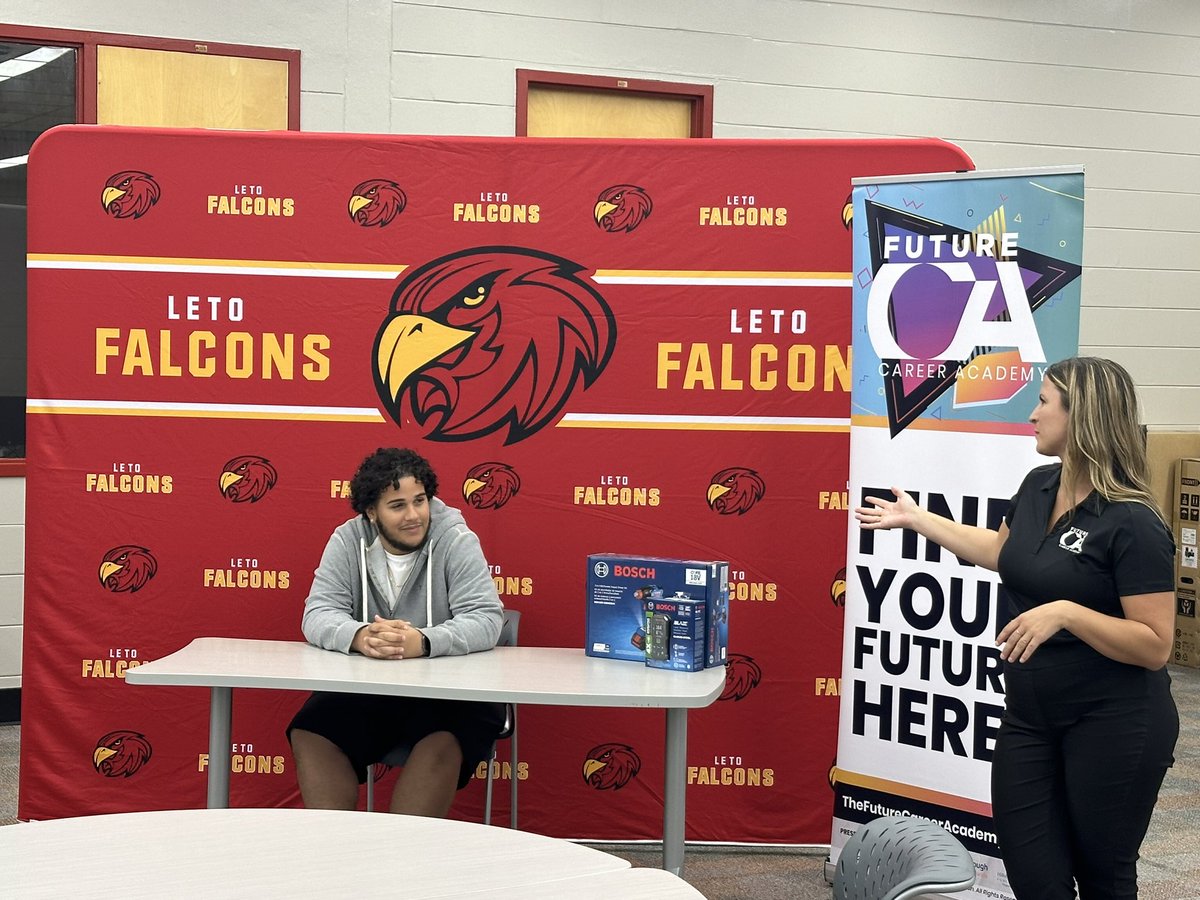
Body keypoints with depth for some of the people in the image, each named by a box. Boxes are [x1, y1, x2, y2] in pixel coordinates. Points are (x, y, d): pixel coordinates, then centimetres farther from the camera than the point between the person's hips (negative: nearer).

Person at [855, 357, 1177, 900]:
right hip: (1030, 715, 7)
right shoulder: (1038, 487, 4)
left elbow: (1155, 646, -20)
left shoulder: (1132, 524, -20)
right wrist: (915, 518, 27)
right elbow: (1001, 552, 24)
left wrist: (1065, 612, -30)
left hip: (1113, 725, -6)